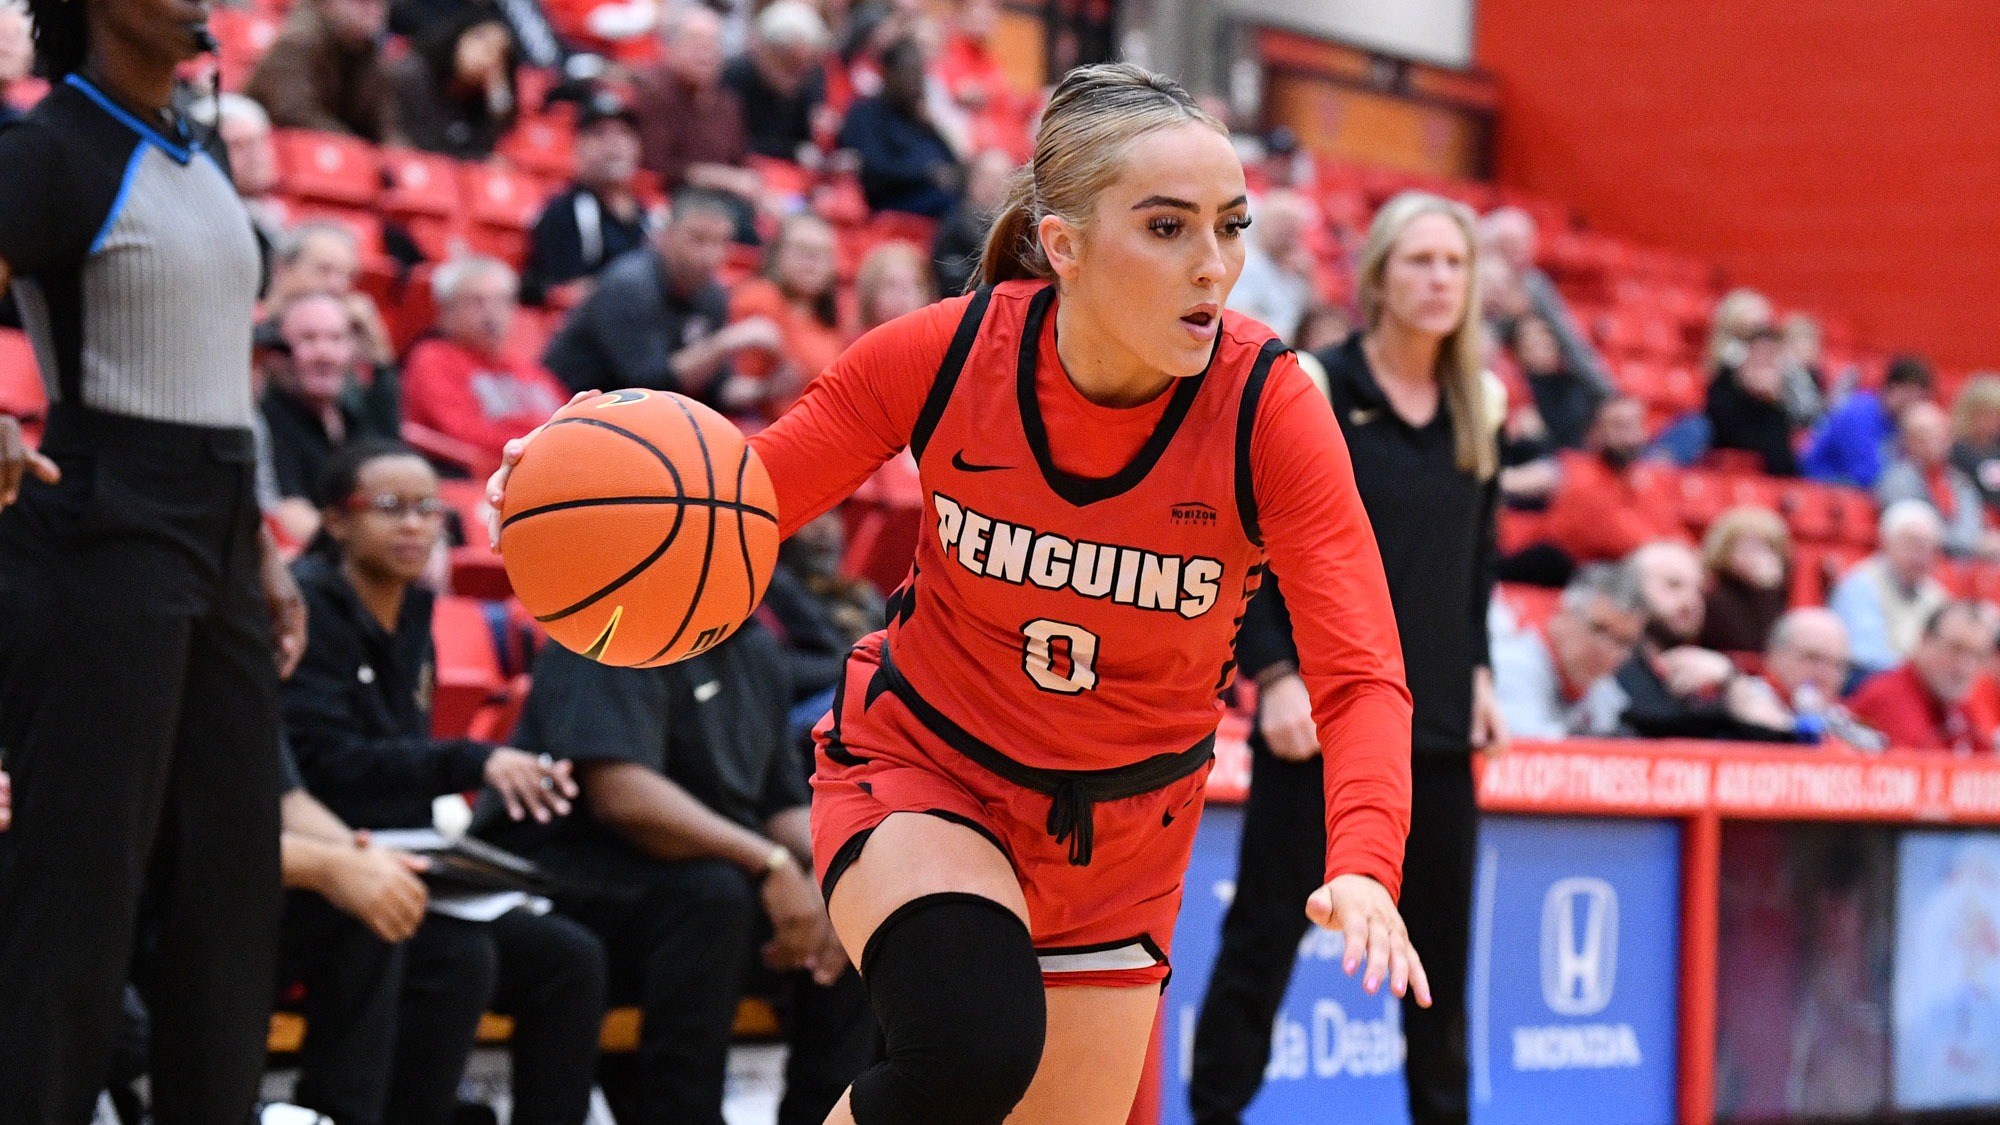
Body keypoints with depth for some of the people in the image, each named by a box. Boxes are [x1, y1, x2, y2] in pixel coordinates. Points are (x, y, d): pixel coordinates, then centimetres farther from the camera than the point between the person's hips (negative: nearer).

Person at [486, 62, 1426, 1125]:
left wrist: (1363, 868, -43)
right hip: (920, 767, -2)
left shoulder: (1268, 407, -21)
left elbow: (1360, 676, -25)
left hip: (1118, 832, 3)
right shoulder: (948, 350, -20)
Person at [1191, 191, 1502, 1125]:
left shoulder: (1481, 408, 9)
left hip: (1436, 714, 5)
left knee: (1439, 935, 9)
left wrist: (1477, 670, 11)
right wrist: (1275, 674, -14)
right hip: (1324, 707, -5)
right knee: (1265, 928, -2)